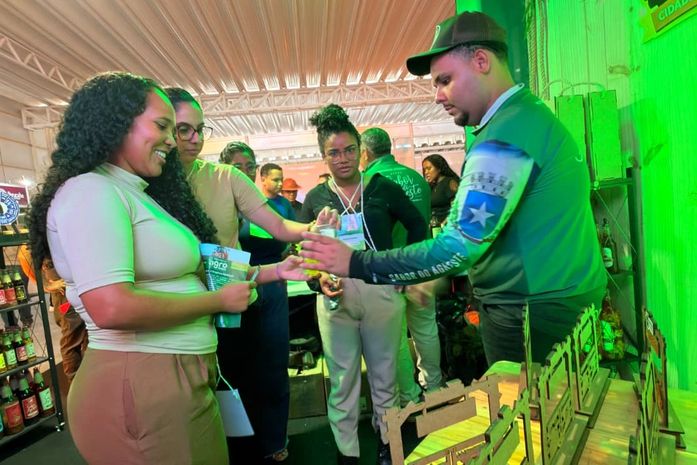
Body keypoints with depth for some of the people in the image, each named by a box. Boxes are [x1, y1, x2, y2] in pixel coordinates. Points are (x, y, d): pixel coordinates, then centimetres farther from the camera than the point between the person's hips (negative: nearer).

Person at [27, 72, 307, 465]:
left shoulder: (139, 196, 14)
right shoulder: (90, 193, -15)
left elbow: (171, 278, 12)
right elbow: (112, 309, -26)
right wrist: (219, 299, -15)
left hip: (177, 376, 9)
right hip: (141, 386, -9)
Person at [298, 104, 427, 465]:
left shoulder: (384, 188, 1)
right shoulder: (315, 198, 4)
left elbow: (418, 226, 11)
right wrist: (319, 279, -13)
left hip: (381, 291, 0)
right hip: (335, 296, 1)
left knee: (384, 374, 14)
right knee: (342, 380, 10)